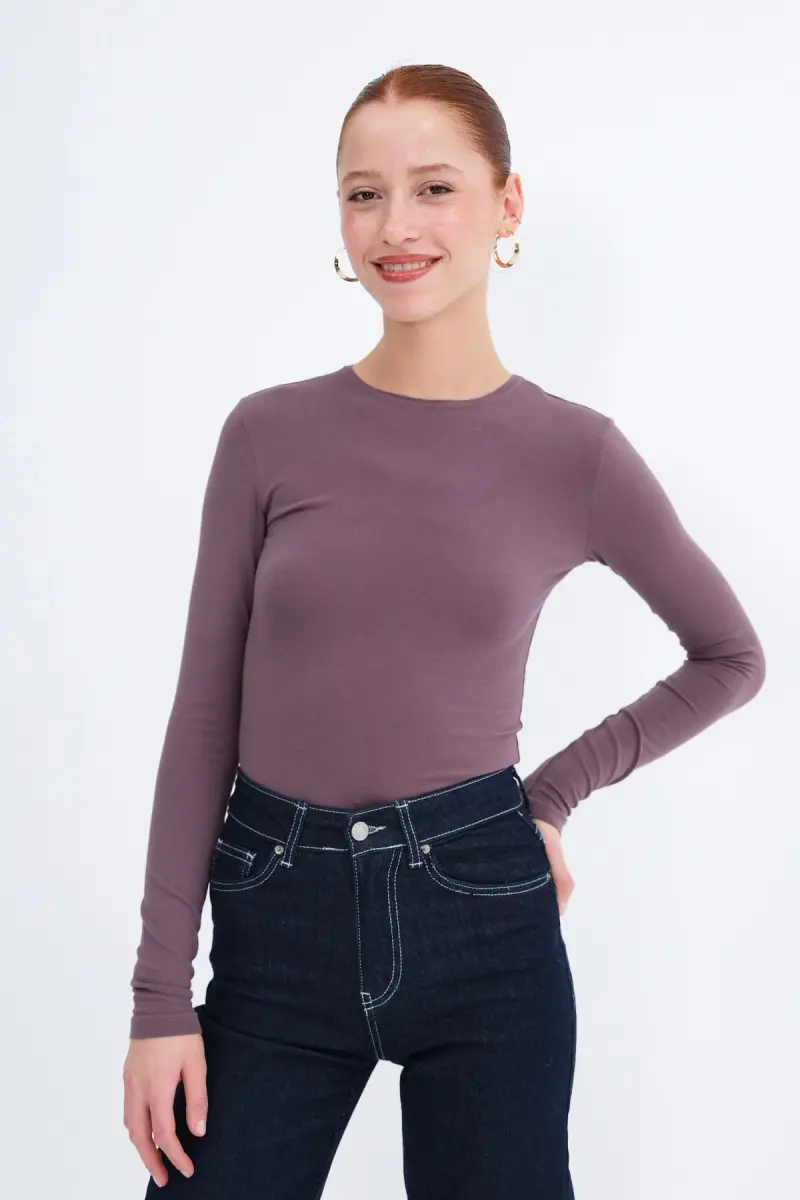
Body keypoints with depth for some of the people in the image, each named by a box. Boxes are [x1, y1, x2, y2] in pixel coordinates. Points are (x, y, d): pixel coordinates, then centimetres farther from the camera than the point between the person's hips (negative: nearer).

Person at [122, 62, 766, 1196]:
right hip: (280, 925, 1)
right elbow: (205, 717, 1)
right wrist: (161, 997, -2)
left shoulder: (575, 453, -2)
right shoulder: (269, 434, -1)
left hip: (482, 909, 0)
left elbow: (730, 657, 13)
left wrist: (556, 789, 4)